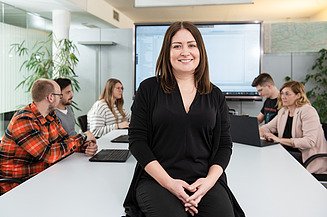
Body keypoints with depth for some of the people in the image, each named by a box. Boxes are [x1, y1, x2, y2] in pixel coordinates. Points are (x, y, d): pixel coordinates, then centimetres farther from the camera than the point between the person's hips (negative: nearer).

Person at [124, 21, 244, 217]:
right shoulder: (149, 89, 3)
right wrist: (169, 182, -12)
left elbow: (224, 144, 10)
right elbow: (137, 141, -1)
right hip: (156, 180, -1)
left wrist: (209, 180, -9)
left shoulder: (215, 96, 11)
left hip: (204, 181, 2)